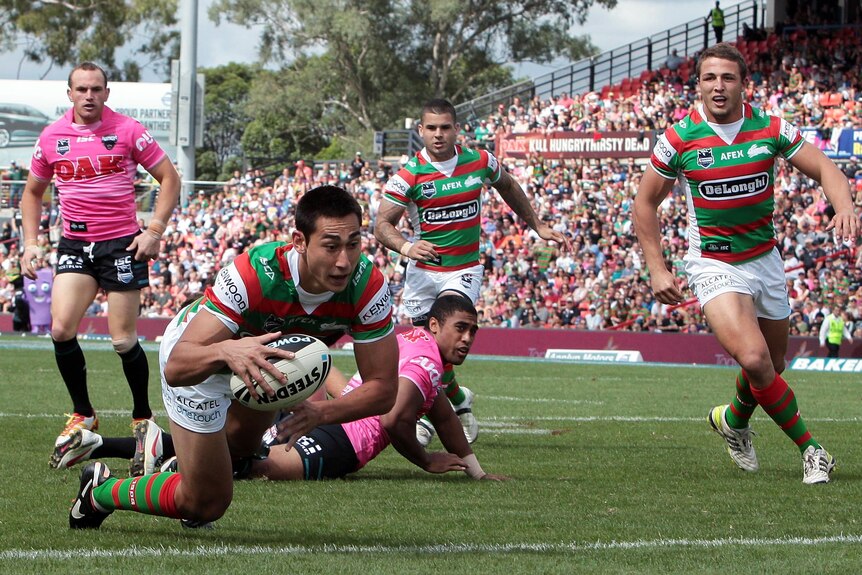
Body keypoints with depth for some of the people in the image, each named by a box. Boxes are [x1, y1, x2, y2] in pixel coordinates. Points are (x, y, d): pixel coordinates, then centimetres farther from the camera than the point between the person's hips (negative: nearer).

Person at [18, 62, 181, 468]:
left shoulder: (128, 131, -4)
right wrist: (30, 242, 7)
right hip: (75, 244, 3)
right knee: (61, 330, -12)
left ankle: (143, 416, 16)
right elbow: (33, 192, 18)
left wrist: (154, 230, -9)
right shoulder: (52, 138, 6)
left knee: (124, 340, -4)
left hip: (123, 244, -3)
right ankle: (82, 414, 6)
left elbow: (169, 178, 0)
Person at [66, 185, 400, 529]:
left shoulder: (367, 286, -33)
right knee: (206, 503, 0)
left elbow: (383, 387, -29)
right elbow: (175, 367, -48)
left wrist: (321, 413, -48)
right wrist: (225, 351, -69)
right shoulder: (254, 274, -44)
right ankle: (99, 493, 24)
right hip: (199, 355, -5)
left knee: (243, 443, 32)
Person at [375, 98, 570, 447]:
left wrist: (538, 226, 23)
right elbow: (382, 225, -14)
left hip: (465, 270, -1)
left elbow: (508, 187, 20)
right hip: (423, 270, 1)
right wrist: (405, 247, -35)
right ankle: (457, 400, 32)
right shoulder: (409, 175, -11)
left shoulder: (480, 162, -3)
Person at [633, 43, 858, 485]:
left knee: (773, 366, 14)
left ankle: (734, 419, 47)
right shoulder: (680, 138, -10)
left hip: (765, 260, 4)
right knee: (754, 359, -23)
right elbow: (646, 202, 0)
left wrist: (844, 208, -24)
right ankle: (809, 448, -6)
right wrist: (656, 269, -6)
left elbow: (825, 169, -2)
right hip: (714, 264, -4)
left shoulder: (770, 129, -6)